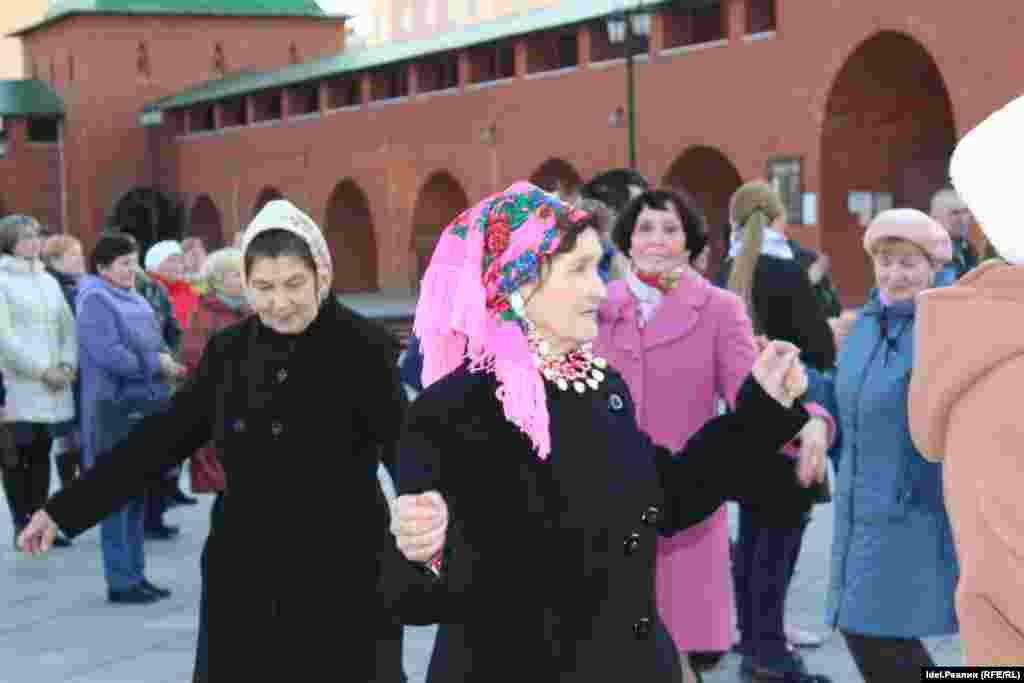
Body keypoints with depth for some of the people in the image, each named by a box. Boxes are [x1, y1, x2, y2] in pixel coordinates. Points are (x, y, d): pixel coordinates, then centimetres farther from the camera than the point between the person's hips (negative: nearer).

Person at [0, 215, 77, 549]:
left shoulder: (49, 281, 16)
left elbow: (68, 327, 15)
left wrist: (67, 365, -2)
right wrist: (42, 371, -14)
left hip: (53, 386, 6)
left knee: (41, 454, 8)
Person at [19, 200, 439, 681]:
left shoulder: (365, 348, -9)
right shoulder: (228, 352, 4)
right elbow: (160, 439, 7)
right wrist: (64, 509, 6)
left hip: (345, 582, -3)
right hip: (247, 582, 4)